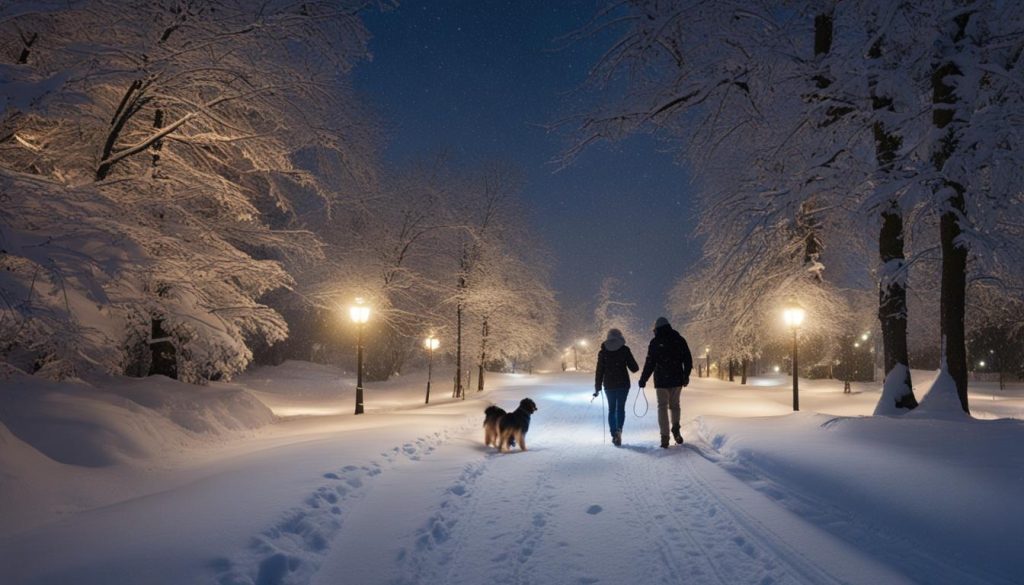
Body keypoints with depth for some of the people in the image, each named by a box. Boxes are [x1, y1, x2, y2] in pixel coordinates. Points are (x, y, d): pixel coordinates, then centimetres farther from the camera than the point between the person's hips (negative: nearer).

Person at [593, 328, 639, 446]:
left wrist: (597, 387, 6)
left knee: (611, 409, 12)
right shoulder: (624, 350, -5)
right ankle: (619, 429, -12)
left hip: (609, 384, 1)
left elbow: (599, 371, 0)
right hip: (623, 383, -1)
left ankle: (614, 434, 3)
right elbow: (634, 368, -5)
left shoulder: (603, 352, -1)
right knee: (620, 407, 10)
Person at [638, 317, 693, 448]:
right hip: (677, 380, 3)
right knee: (674, 404, 19)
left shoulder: (655, 342, -5)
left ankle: (665, 437, 0)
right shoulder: (679, 340, 4)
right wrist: (686, 376, 20)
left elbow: (650, 363, -7)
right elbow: (688, 360, 7)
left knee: (662, 407, 6)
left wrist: (643, 380, 2)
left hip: (661, 380, -2)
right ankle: (676, 427, -3)